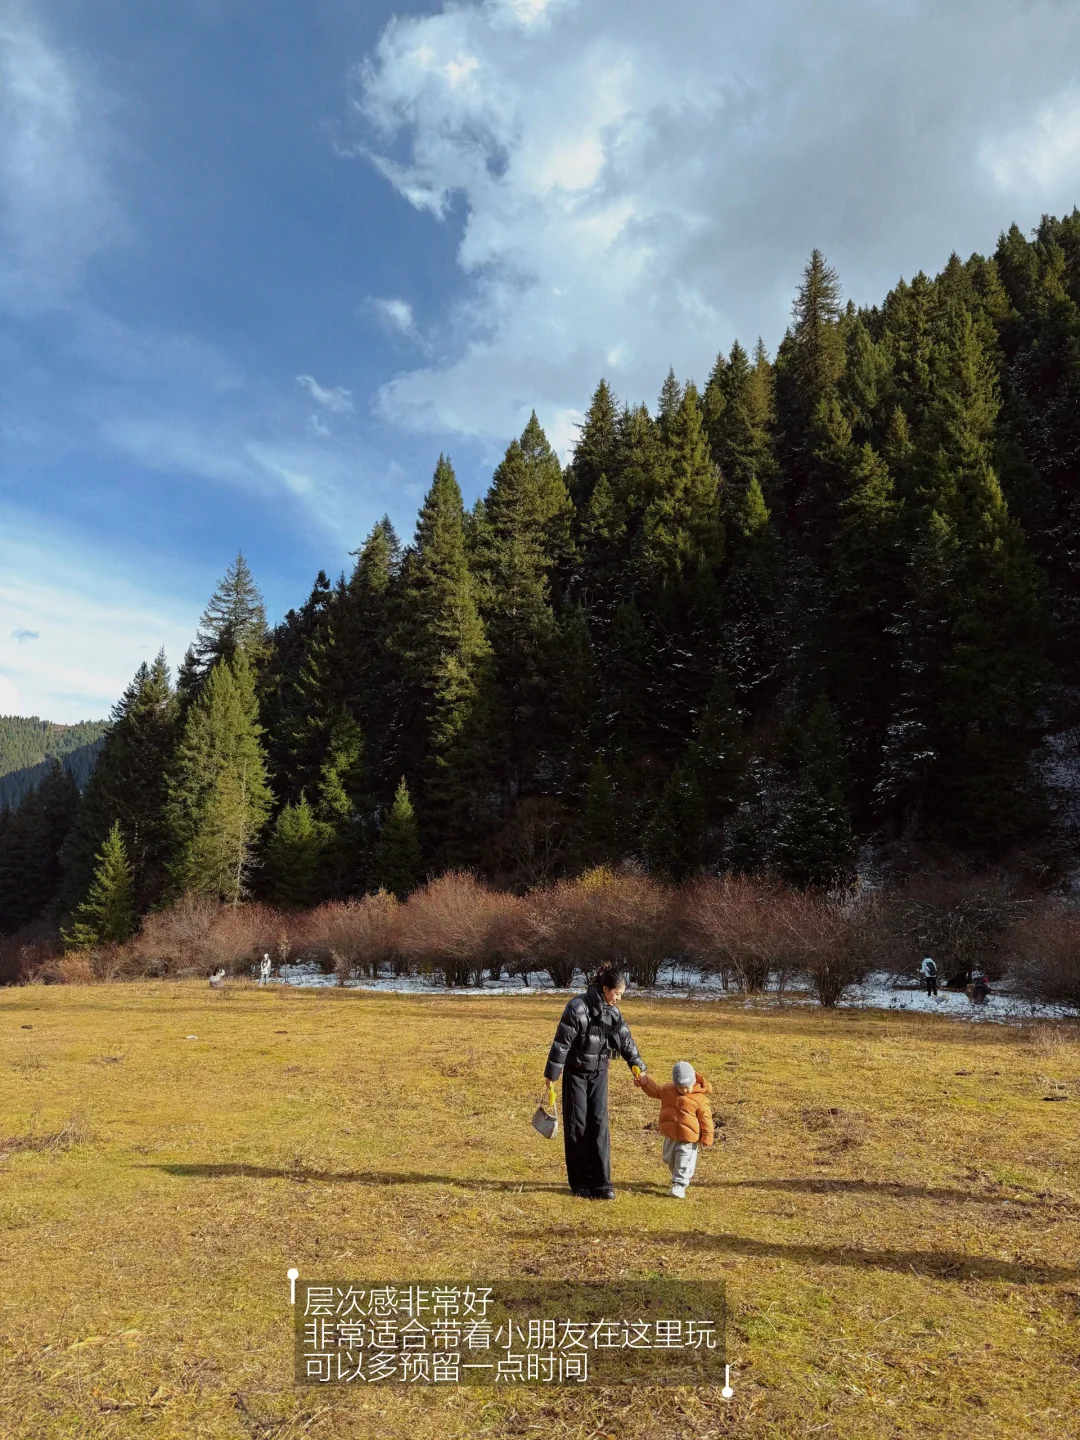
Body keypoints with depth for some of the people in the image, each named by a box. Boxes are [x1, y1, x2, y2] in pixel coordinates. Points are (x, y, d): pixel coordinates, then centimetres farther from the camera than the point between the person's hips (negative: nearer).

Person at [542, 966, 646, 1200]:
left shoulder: (612, 1012, -1)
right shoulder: (578, 1007, -22)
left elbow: (625, 1040, 9)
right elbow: (561, 1043, -18)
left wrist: (638, 1066, 5)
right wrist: (551, 1076, -16)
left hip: (599, 1073, 5)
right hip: (575, 1073, -5)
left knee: (599, 1124, -1)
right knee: (577, 1126, 1)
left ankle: (601, 1182, 5)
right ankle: (580, 1182, 13)